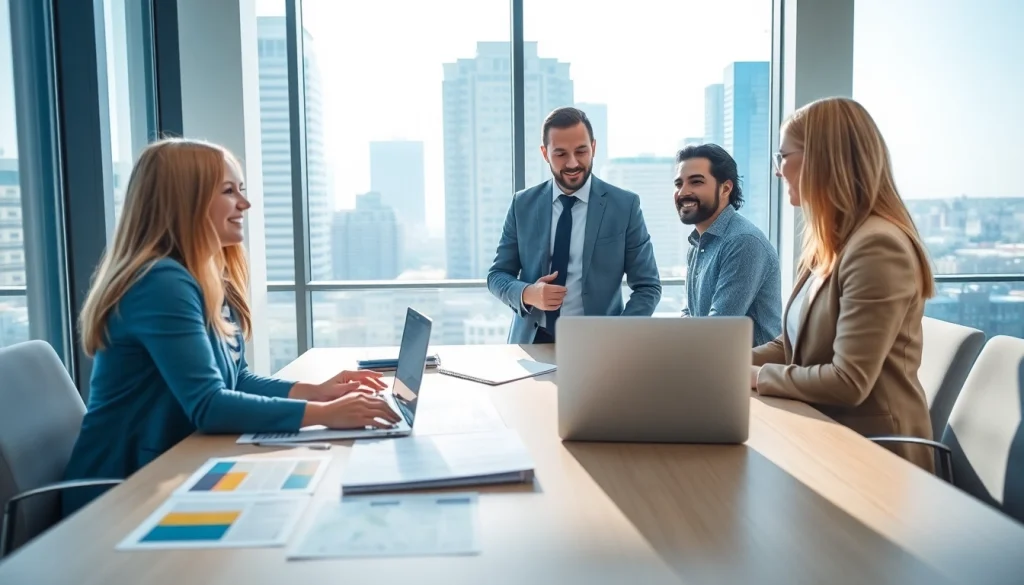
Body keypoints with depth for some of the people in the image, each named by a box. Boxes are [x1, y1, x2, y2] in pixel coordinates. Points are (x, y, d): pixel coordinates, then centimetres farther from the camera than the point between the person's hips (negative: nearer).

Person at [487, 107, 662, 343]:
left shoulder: (625, 205, 0)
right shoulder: (523, 205, 5)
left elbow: (648, 287, 1)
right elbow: (496, 275, 9)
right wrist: (527, 294, -12)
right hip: (532, 342, 2)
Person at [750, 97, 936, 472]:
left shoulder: (877, 247, -21)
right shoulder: (831, 244, 9)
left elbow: (848, 382, -25)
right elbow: (795, 344, 11)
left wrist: (757, 377, -14)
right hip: (829, 435, 8)